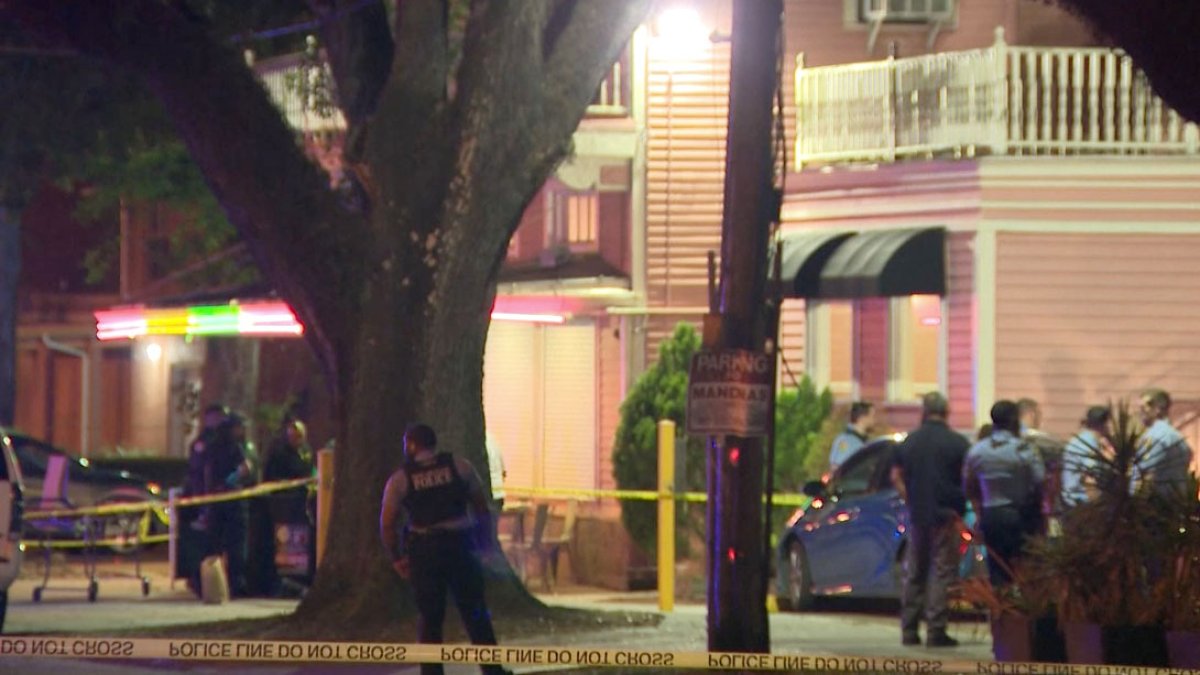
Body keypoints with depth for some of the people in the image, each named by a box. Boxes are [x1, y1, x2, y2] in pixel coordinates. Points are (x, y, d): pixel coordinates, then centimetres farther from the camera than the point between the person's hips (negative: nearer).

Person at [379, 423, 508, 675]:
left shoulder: (400, 479, 0)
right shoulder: (460, 467, 3)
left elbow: (387, 524, -2)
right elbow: (481, 507, 5)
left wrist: (396, 557, 9)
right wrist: (483, 540, 17)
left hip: (423, 552, 0)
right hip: (461, 547, 1)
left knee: (429, 618, 10)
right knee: (475, 613, 11)